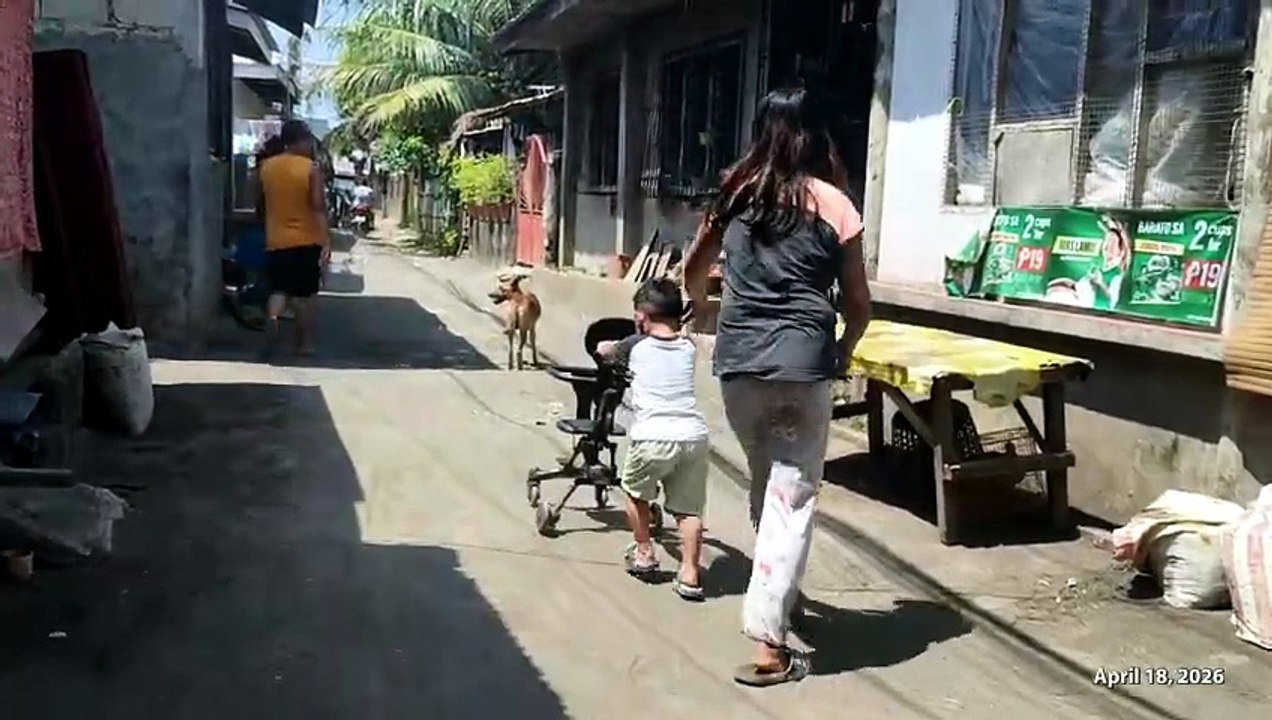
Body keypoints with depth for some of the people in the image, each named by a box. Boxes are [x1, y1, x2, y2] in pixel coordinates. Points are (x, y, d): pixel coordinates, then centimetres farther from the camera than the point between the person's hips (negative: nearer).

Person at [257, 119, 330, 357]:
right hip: (306, 241, -3)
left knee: (279, 290, 12)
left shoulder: (266, 167, 5)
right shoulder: (311, 168, -9)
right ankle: (304, 343, 12)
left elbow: (261, 205, 13)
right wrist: (326, 240, -20)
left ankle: (273, 317, -18)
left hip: (276, 241, 3)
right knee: (304, 295, 7)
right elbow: (318, 206, -17)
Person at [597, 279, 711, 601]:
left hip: (653, 438, -3)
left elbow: (603, 349, 30)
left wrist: (607, 347, 49)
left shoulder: (637, 346, 10)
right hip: (694, 436, 3)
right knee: (689, 508, 12)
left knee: (635, 491, 23)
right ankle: (690, 575, 8)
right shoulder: (688, 349, 17)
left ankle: (643, 553, 30)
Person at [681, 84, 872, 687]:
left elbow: (692, 270, 25)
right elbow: (858, 304, 4)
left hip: (737, 360, 4)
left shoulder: (736, 193, 9)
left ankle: (779, 595, 39)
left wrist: (700, 302, 46)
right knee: (792, 496, 1)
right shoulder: (833, 204, 0)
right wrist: (842, 355, 22)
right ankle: (768, 645, -2)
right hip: (801, 364, -4)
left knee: (765, 484, 21)